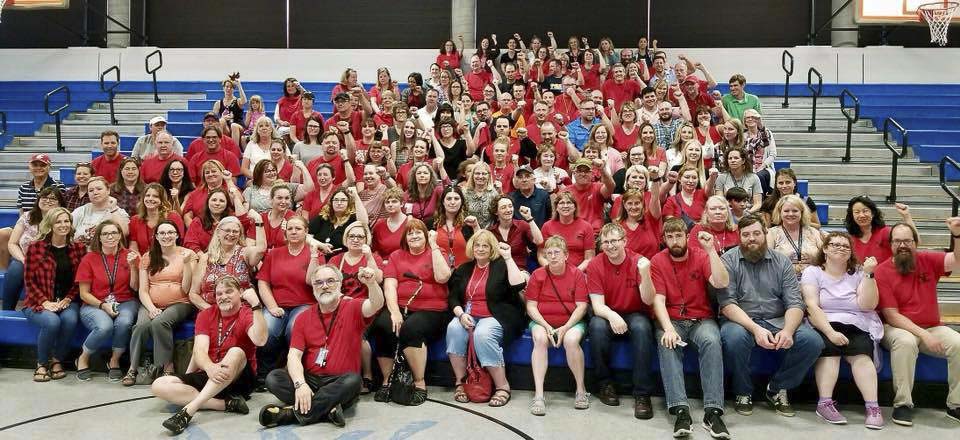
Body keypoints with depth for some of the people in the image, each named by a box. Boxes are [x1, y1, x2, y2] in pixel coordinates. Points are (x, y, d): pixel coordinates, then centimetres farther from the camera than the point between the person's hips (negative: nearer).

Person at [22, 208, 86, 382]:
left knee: (70, 320, -32)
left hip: (68, 301, 2)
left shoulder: (78, 248, 7)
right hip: (39, 302, -2)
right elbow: (29, 280, 0)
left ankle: (57, 360, -7)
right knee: (52, 322, -33)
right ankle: (42, 364, -7)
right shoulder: (35, 247, 0)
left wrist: (67, 299, -8)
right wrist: (45, 302, -12)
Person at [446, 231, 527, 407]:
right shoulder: (463, 270, 17)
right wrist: (461, 314, -9)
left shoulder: (501, 266, 3)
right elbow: (453, 298, 11)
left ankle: (502, 387, -23)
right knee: (454, 329, -28)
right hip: (468, 317, 4)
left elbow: (518, 285, -16)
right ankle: (460, 382, -18)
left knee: (483, 334, -35)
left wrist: (508, 258, -14)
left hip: (496, 318, -4)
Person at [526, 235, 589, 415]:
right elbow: (531, 306, -1)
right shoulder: (537, 275, 1)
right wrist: (546, 327, -16)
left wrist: (564, 328, -18)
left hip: (571, 322, -1)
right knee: (540, 339, -32)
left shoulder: (577, 274, -2)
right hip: (542, 321, 1)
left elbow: (581, 306, -7)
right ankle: (538, 395, -32)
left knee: (571, 340, -33)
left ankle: (581, 390, -14)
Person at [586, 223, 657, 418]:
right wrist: (612, 316, -36)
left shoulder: (638, 262, -10)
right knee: (597, 326, -33)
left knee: (641, 327, -34)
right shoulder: (595, 265, -7)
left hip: (635, 315, 0)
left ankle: (642, 393, -26)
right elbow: (597, 305, -14)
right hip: (608, 315, 1)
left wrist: (645, 274, -35)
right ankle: (605, 383, -12)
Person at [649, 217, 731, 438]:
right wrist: (668, 329, -25)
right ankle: (680, 410, -37)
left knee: (712, 341, -32)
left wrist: (711, 250, -23)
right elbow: (658, 300, -9)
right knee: (668, 344, -32)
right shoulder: (658, 261, -1)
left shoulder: (701, 256, -1)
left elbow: (721, 283, -16)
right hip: (670, 320, 0)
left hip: (701, 319, 0)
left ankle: (713, 411, -33)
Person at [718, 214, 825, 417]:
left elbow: (795, 303, 0)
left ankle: (777, 389, 4)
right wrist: (755, 329, -27)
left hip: (777, 320, 3)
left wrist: (787, 330, -21)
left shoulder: (781, 261, 8)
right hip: (741, 321, -3)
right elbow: (727, 303, -12)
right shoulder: (729, 261, -2)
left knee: (813, 341, -22)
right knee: (734, 337, -37)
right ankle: (743, 392, -7)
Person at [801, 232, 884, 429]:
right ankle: (825, 403, -33)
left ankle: (872, 407, -31)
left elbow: (868, 305, -4)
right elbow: (812, 306, -7)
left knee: (861, 352, -28)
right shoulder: (812, 272, 5)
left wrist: (869, 274, -12)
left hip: (857, 327, 2)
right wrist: (830, 332, -20)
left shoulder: (859, 273, 11)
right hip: (824, 326, -1)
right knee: (829, 348, -32)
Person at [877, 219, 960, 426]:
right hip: (898, 329, -3)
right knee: (905, 342, -36)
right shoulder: (882, 271, -8)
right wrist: (923, 335, -21)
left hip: (932, 327, 4)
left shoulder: (928, 260, 2)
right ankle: (903, 404, -24)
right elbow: (892, 315, -12)